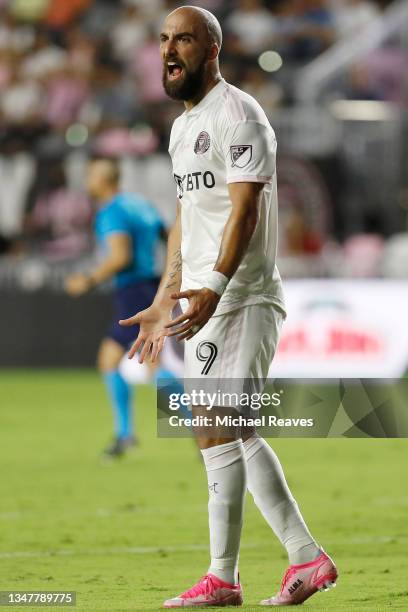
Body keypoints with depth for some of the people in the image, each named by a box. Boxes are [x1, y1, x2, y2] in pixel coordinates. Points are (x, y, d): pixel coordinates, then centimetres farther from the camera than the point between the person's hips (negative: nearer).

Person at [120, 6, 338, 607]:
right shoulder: (182, 127, 18)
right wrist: (163, 303, 25)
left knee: (217, 433, -11)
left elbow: (244, 213, -20)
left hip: (241, 300, -10)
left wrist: (213, 288, -31)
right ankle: (308, 559, 15)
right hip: (200, 304, 10)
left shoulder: (238, 116, -11)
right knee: (238, 437, 10)